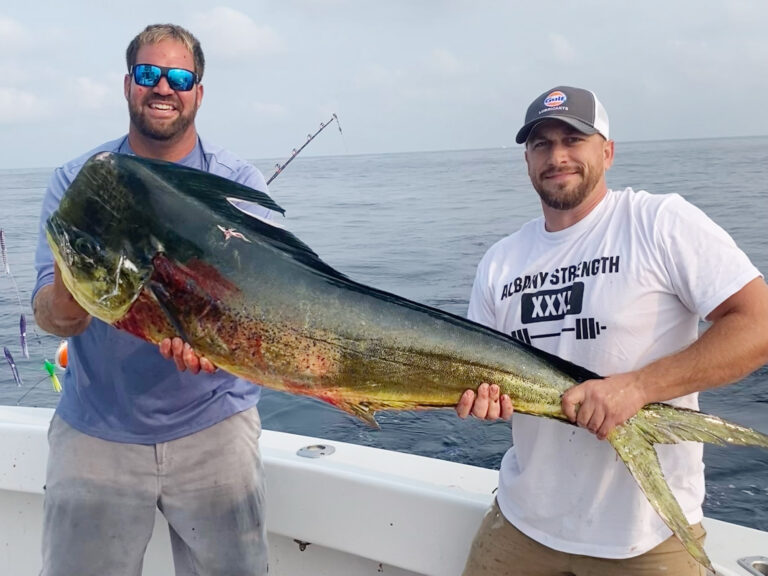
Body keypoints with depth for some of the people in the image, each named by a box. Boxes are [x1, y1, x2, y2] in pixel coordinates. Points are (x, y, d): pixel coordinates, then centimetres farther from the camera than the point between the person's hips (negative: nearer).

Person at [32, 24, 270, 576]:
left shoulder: (240, 183, -3)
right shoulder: (75, 182, 0)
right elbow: (48, 314, -8)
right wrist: (65, 305, -33)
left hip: (212, 426, 0)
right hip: (93, 431, 1)